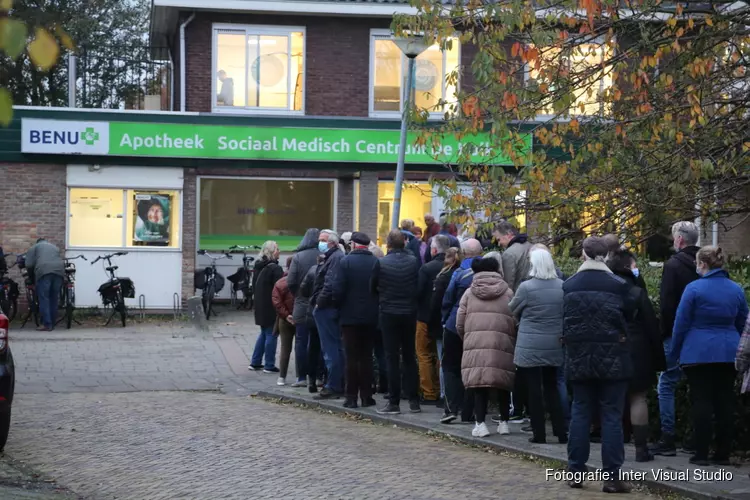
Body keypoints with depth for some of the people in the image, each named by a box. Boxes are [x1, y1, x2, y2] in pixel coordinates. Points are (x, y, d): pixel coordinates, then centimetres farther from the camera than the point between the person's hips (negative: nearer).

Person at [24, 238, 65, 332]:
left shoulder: (34, 247, 21)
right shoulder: (55, 248, 34)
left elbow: (29, 265, 12)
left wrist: (32, 271, 30)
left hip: (44, 272, -4)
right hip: (59, 271, 4)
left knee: (44, 299, -4)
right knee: (54, 299, 10)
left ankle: (47, 324, -11)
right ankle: (52, 323, 13)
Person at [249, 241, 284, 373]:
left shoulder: (258, 267, 10)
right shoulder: (274, 268, -17)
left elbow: (254, 286, 16)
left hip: (260, 305, 8)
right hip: (271, 306, -8)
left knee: (264, 333, 19)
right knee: (271, 334, -1)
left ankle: (255, 362, 20)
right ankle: (269, 365, 1)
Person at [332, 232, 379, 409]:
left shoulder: (346, 262, -10)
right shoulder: (376, 262, -2)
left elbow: (338, 290, -13)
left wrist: (339, 306, 5)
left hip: (350, 316, -3)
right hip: (371, 316, 3)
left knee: (351, 358, 2)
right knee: (366, 357, 10)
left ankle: (351, 397, 1)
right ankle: (366, 396, 10)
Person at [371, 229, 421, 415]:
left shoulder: (381, 263, -11)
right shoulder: (413, 261, -6)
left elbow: (372, 288, 0)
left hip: (389, 314, -2)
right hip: (410, 313, 2)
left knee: (392, 358, 1)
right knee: (409, 357, 12)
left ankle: (394, 402, -1)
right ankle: (413, 401, 12)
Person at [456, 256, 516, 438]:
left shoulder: (469, 293, 11)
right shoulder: (507, 293, 8)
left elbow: (459, 324, 10)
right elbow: (515, 322, 2)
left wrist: (467, 339, 26)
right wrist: (512, 340, 17)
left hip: (475, 345, 0)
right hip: (502, 346, 0)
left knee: (479, 384, 2)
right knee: (502, 384, 11)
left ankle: (480, 423, -4)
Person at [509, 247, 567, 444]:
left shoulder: (526, 287, -15)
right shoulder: (562, 287, -3)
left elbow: (513, 310, 0)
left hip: (530, 347, -4)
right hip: (554, 346, 4)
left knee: (534, 389, 4)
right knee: (551, 388, 15)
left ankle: (539, 433, 6)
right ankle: (561, 432, 12)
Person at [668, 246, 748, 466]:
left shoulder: (694, 289, -9)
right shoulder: (736, 289, 6)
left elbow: (681, 323, -5)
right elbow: (742, 323, 14)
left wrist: (674, 353, 4)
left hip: (699, 354, -4)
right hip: (728, 354, 4)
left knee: (701, 402, -1)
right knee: (725, 402, 7)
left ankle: (701, 454, -2)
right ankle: (723, 454, 9)